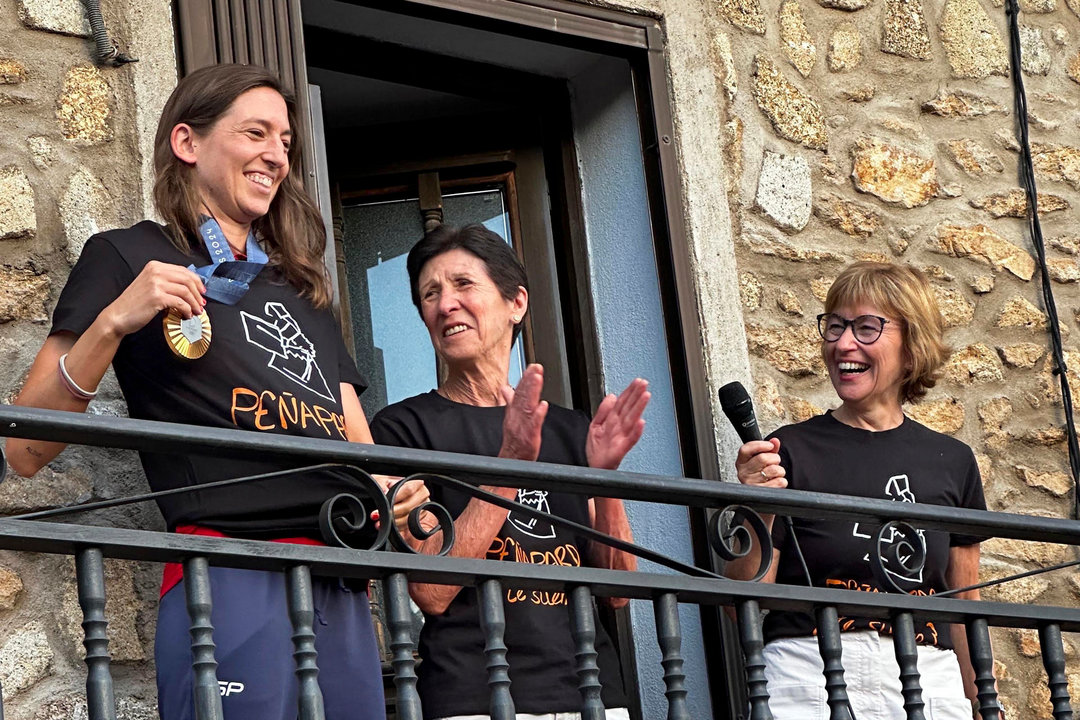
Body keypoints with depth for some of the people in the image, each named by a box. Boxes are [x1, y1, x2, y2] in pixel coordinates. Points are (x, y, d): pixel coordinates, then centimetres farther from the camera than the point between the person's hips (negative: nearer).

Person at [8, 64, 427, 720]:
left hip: (343, 592, 6)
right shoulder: (128, 258, 9)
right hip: (231, 584, -6)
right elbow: (27, 450, 0)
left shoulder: (303, 290, 28)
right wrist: (112, 325, -12)